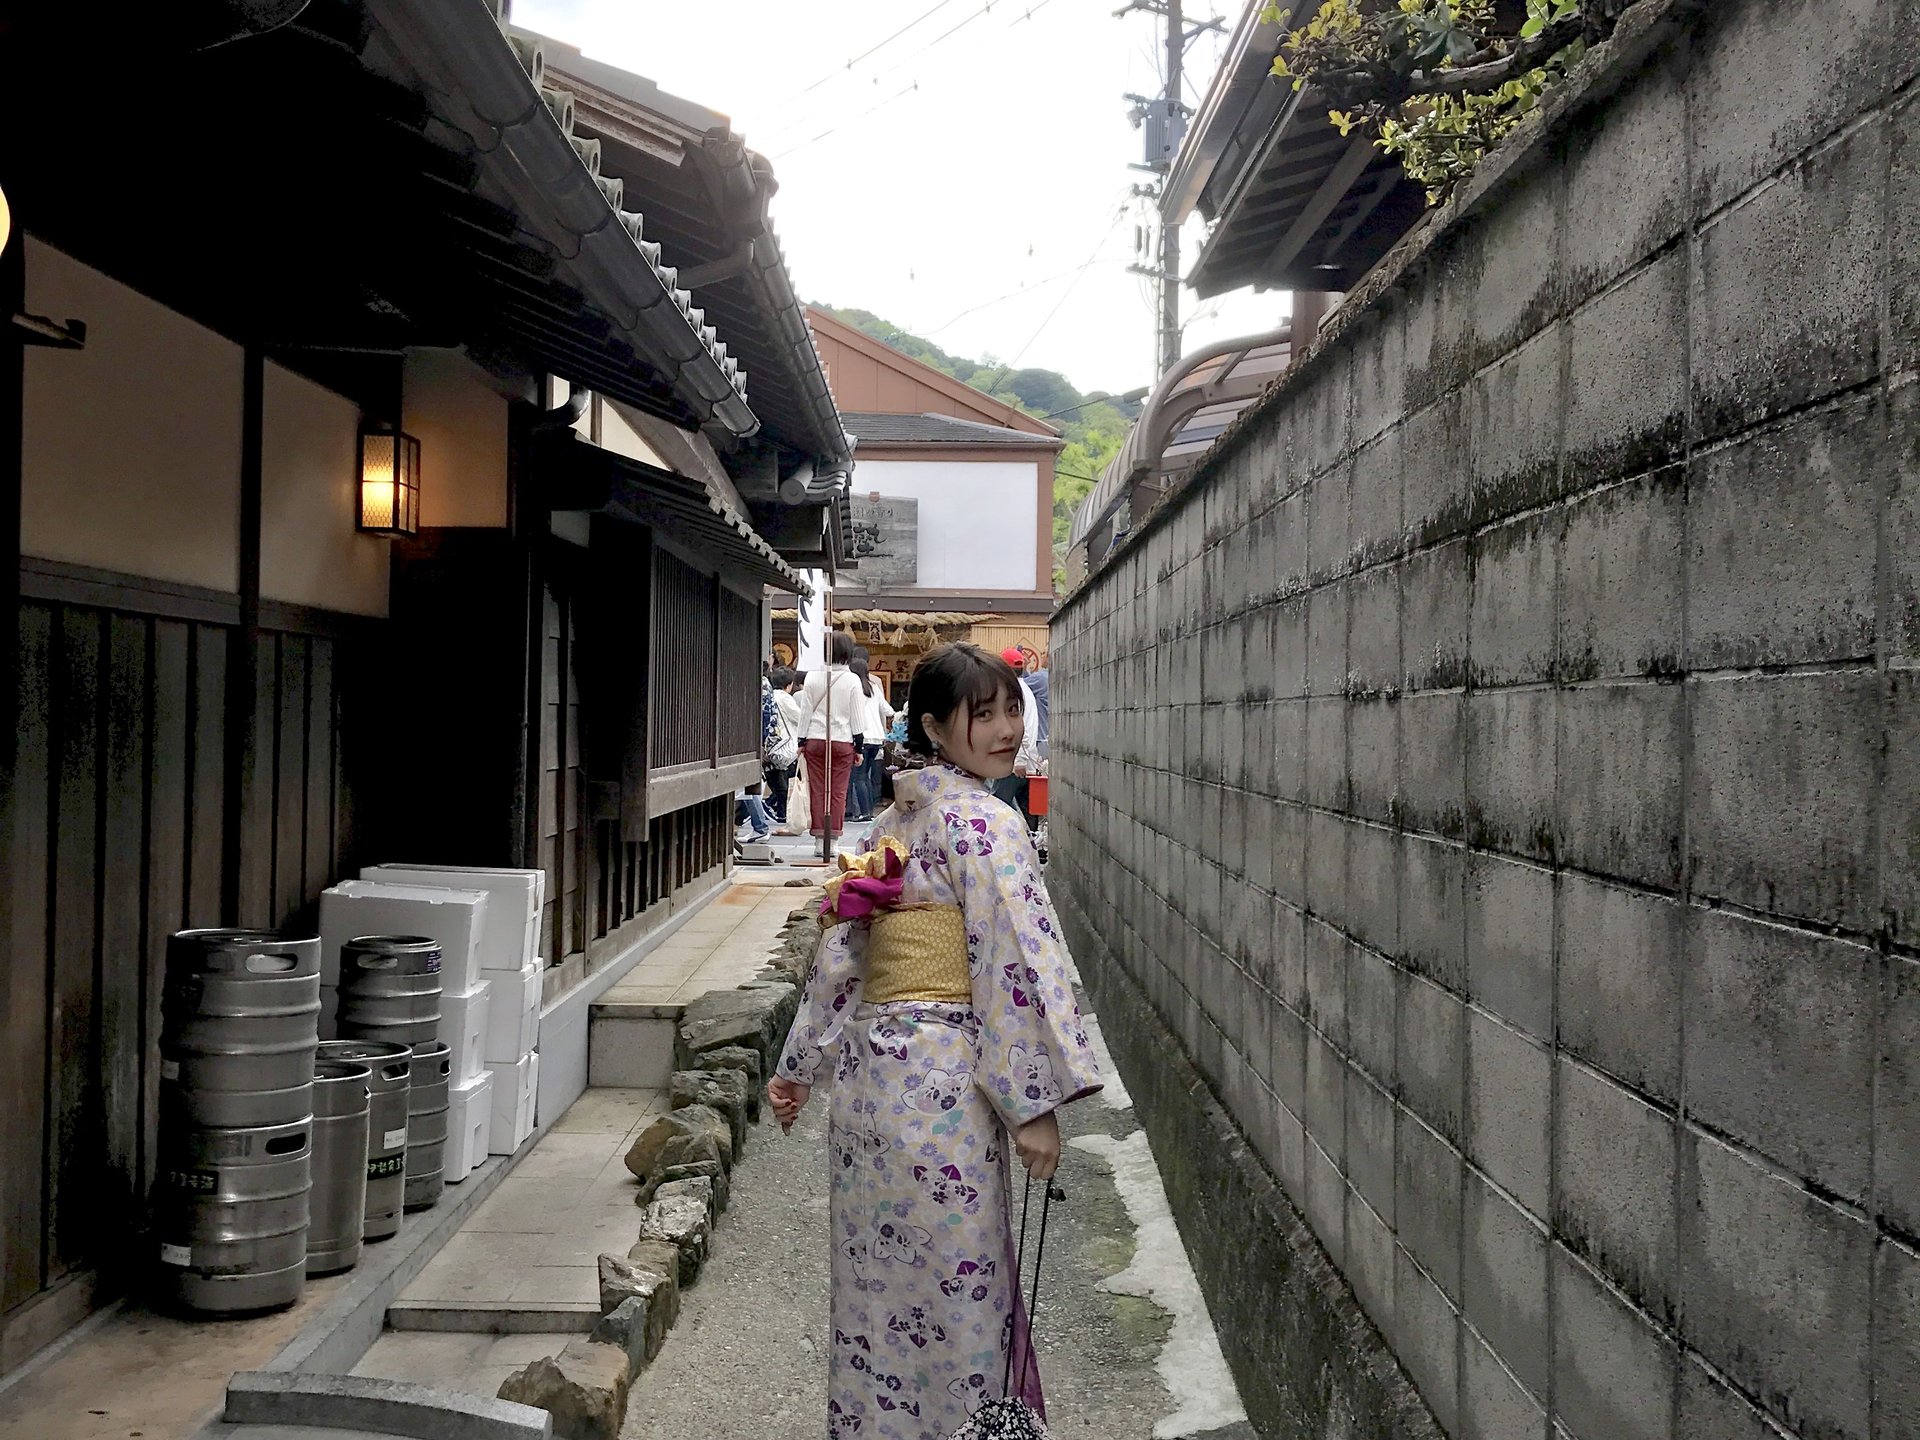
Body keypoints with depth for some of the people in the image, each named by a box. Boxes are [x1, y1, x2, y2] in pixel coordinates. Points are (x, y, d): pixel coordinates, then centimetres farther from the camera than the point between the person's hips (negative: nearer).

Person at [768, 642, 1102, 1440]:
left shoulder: (894, 823, 13)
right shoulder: (984, 822, -11)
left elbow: (840, 948, 15)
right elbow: (1014, 964, -17)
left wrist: (799, 1064, 20)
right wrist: (1035, 1102, -15)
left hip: (869, 1066, 8)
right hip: (941, 1079, -8)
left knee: (879, 1283, 17)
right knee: (955, 1286, 3)